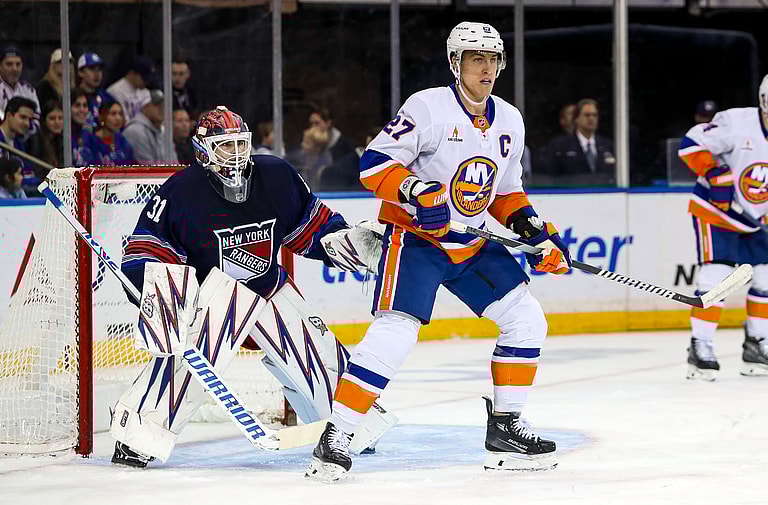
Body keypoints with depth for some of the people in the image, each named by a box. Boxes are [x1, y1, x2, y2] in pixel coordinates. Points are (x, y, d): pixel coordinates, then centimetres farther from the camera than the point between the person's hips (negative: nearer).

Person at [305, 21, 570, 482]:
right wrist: (417, 193, -35)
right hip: (415, 237, -7)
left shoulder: (509, 121, 6)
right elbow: (374, 164, -20)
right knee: (394, 334, -21)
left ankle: (506, 426, 14)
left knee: (527, 320, 3)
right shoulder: (429, 108, -16)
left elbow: (507, 192, 18)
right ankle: (335, 439, -17)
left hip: (474, 244, 7)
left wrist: (536, 233, 4)